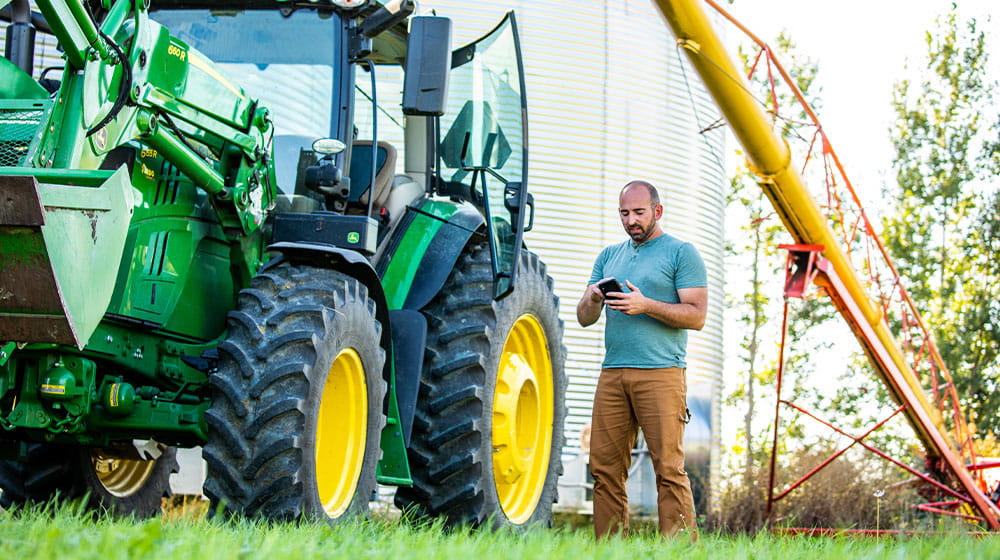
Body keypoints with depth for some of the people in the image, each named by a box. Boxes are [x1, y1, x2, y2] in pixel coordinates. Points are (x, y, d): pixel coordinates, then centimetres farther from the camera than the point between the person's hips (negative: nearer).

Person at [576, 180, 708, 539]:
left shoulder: (681, 253, 5)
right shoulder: (609, 256, 22)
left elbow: (697, 316, -4)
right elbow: (584, 318, 19)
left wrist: (646, 305, -15)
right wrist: (594, 298, -4)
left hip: (661, 373, -5)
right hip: (613, 373, 5)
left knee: (668, 468, -11)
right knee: (605, 468, 0)